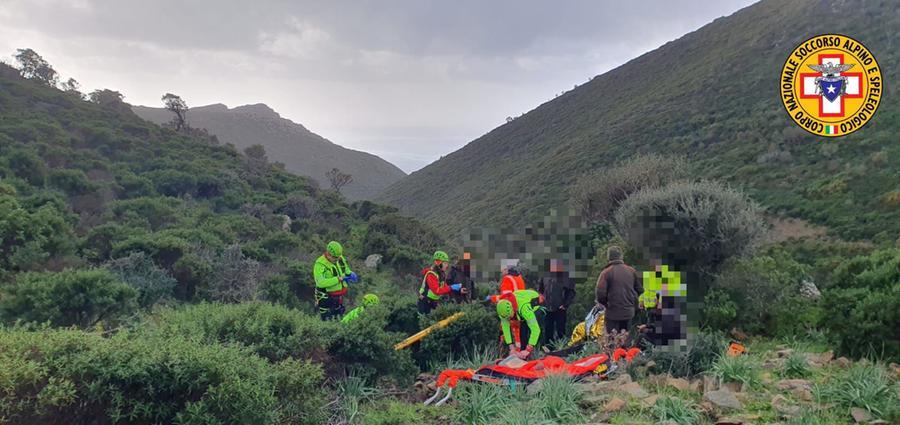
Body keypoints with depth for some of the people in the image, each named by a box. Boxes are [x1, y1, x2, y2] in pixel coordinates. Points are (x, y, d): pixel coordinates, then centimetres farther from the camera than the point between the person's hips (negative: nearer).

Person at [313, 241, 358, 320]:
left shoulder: (340, 259, 0)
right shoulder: (320, 264, -22)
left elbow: (347, 272, 17)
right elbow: (321, 282, -34)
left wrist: (352, 275, -8)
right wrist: (339, 279, -36)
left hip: (339, 298, 7)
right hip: (326, 298, -7)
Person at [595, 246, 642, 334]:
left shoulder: (606, 272, -11)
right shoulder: (631, 271, 2)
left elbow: (600, 295, -17)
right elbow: (640, 290, 4)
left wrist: (606, 304, 3)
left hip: (613, 313, -4)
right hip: (629, 312, 4)